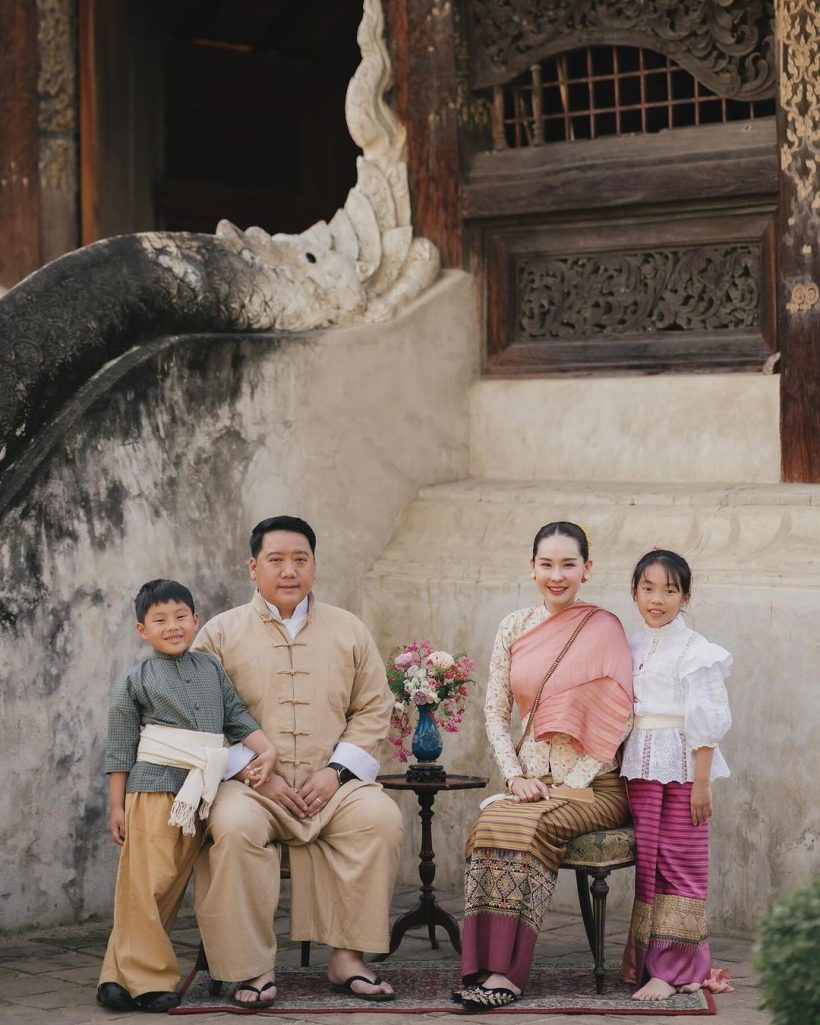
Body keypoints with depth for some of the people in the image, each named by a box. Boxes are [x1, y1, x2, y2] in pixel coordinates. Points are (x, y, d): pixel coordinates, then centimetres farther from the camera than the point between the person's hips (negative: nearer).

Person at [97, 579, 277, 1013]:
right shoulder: (134, 682, 4)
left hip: (199, 795, 5)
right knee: (145, 884, -10)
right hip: (152, 791, -4)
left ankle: (122, 973, 10)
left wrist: (267, 749, 0)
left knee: (171, 887, 4)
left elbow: (237, 716, 16)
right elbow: (120, 748, 4)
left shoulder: (211, 668, 15)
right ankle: (144, 978, -5)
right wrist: (116, 805, 2)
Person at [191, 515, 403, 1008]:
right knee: (234, 826, -35)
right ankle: (252, 967, -23)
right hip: (249, 783, -2)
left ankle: (348, 956, -19)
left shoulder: (349, 631, 15)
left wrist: (337, 771, -4)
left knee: (380, 817, -28)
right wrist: (254, 773, -11)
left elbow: (374, 709, 12)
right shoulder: (221, 633, 9)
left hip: (332, 783, 2)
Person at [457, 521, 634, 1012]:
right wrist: (516, 776, -5)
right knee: (491, 822, -29)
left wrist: (571, 784, -13)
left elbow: (618, 718, -8)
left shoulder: (606, 629, -3)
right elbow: (495, 712, 10)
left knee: (529, 827, -31)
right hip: (532, 776, 3)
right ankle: (488, 966, -31)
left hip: (594, 783, -3)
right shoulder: (515, 628, 9)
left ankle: (505, 971, -30)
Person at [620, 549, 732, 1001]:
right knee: (647, 862, 8)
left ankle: (672, 967, 0)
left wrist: (701, 781, -14)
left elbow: (706, 721, -11)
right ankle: (648, 959, 16)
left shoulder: (694, 650, -8)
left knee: (680, 865, -2)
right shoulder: (632, 649, 10)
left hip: (682, 766, -5)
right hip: (641, 768, 6)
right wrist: (623, 770, 10)